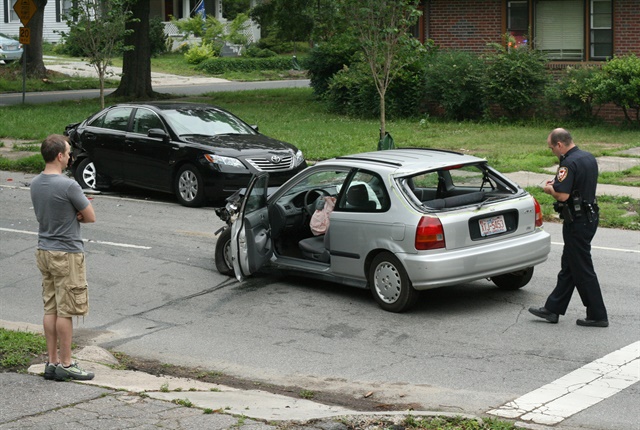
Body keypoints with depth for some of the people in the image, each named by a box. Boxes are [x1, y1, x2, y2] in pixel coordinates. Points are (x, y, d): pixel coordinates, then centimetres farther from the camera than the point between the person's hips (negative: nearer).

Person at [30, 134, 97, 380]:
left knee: (50, 309, 11)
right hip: (66, 254, -8)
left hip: (44, 252, 8)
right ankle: (65, 364, 4)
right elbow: (91, 217, -10)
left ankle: (52, 361, 16)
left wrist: (72, 215, 0)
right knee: (66, 311, -1)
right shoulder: (68, 186, -19)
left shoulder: (35, 184, 5)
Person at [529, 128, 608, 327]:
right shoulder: (589, 158, 9)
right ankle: (552, 308, 24)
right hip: (590, 216, 10)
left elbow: (563, 195, -26)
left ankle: (598, 316, 5)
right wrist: (557, 182, 15)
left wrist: (550, 189, -6)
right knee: (568, 266, 15)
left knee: (583, 270, -1)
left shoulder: (569, 163, -21)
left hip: (577, 222, -10)